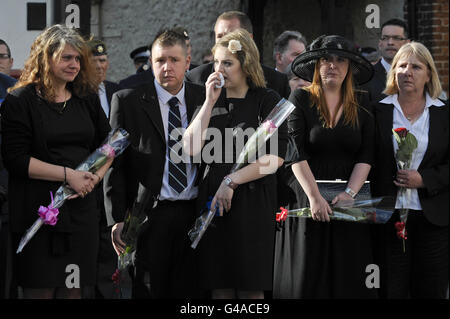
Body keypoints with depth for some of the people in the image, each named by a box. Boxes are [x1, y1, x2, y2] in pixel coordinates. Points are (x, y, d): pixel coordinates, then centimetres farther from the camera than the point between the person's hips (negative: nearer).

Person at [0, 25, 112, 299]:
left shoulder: (88, 99, 13)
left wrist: (95, 176, -2)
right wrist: (68, 174, -14)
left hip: (82, 208, 5)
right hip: (39, 209, -5)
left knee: (73, 288, 3)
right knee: (40, 289, -3)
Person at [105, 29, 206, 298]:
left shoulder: (204, 98, 8)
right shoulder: (128, 101, 1)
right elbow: (115, 163, 0)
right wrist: (118, 219, -6)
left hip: (193, 215, 2)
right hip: (148, 216, -2)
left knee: (187, 292, 3)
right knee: (147, 292, 0)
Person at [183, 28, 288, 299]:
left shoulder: (267, 100, 1)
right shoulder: (212, 100, 14)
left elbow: (276, 156, -10)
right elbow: (191, 148, 0)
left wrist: (231, 181, -10)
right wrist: (210, 102, -4)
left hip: (253, 202, -4)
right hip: (213, 200, 4)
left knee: (250, 287, -2)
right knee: (219, 286, 2)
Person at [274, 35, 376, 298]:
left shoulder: (361, 104, 9)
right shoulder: (301, 99, 0)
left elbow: (366, 155, 4)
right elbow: (296, 152, -9)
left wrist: (350, 193, -11)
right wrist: (315, 196, -18)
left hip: (347, 201, 3)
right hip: (307, 200, -2)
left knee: (349, 277, 0)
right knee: (307, 274, -2)